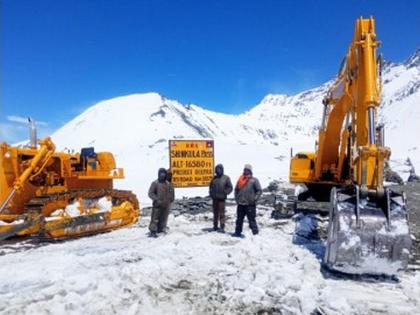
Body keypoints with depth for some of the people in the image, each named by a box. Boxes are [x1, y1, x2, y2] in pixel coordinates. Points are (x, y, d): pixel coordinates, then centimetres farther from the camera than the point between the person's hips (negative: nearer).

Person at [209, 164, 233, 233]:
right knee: (215, 213, 12)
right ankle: (215, 226, 21)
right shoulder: (214, 178, 9)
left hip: (222, 199, -4)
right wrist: (211, 193, 7)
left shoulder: (226, 178, -1)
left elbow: (230, 187, -2)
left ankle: (222, 227, -1)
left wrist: (225, 193, -10)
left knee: (221, 213, -5)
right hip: (215, 199, 4)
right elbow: (210, 186, 19)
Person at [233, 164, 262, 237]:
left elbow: (259, 190, -5)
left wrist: (254, 199, -12)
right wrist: (236, 198, 9)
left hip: (250, 204, -5)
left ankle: (255, 233, 3)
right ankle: (238, 232, 25)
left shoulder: (254, 180, -4)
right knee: (239, 219, 14)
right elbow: (236, 189, 18)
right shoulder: (240, 180, 10)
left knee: (251, 220, -4)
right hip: (240, 204, 5)